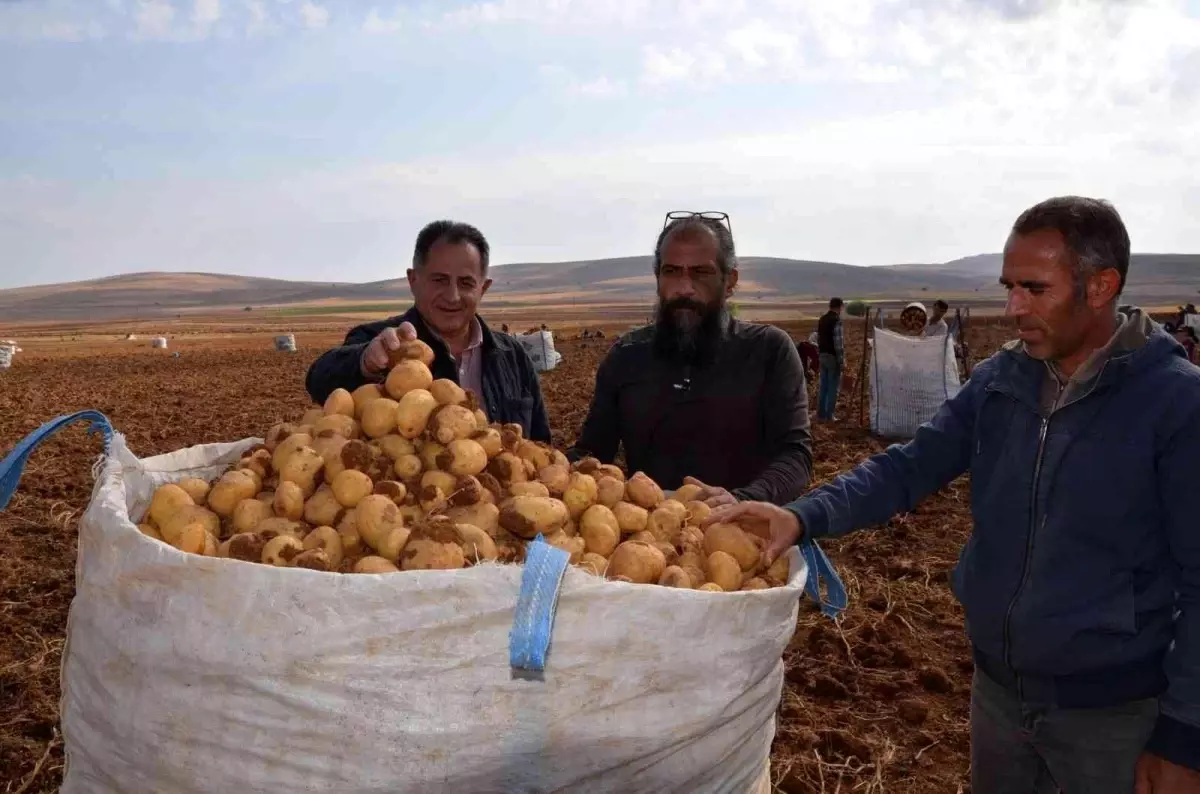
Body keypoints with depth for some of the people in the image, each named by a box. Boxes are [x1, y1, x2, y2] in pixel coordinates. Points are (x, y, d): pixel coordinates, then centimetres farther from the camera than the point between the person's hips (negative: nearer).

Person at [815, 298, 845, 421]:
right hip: (833, 357, -8)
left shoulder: (821, 319, 9)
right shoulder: (836, 320, -16)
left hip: (823, 355, 8)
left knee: (823, 385, 13)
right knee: (833, 386, -1)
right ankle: (829, 415, 0)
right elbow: (838, 343, -18)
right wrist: (842, 361, -14)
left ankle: (821, 413, 17)